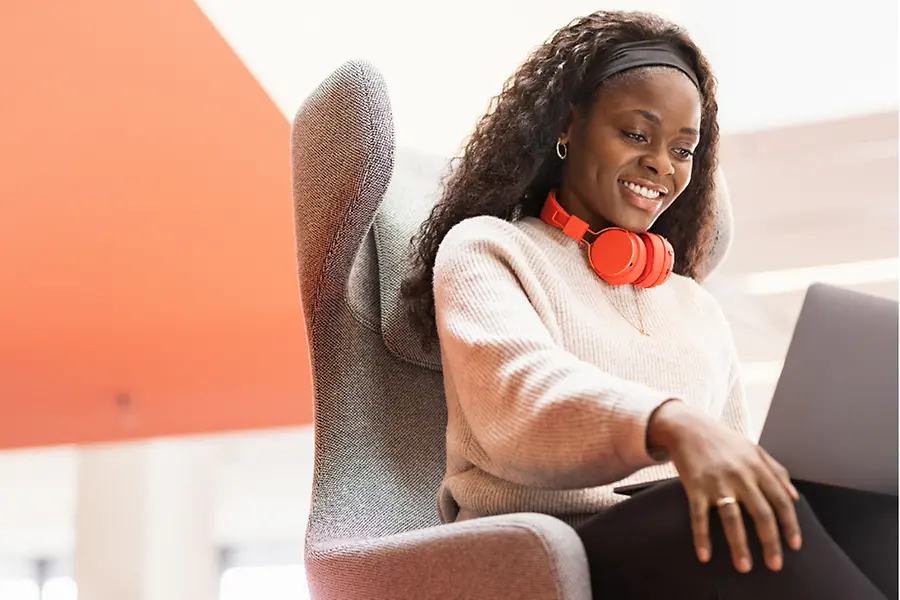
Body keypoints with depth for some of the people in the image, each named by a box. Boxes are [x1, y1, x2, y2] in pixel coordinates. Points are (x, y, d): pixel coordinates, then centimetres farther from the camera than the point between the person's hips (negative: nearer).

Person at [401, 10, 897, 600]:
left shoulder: (699, 308, 28)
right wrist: (668, 423, -32)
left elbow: (737, 476, 19)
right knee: (737, 521, -37)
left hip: (690, 551, 5)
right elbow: (516, 391, -11)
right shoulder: (484, 249, 12)